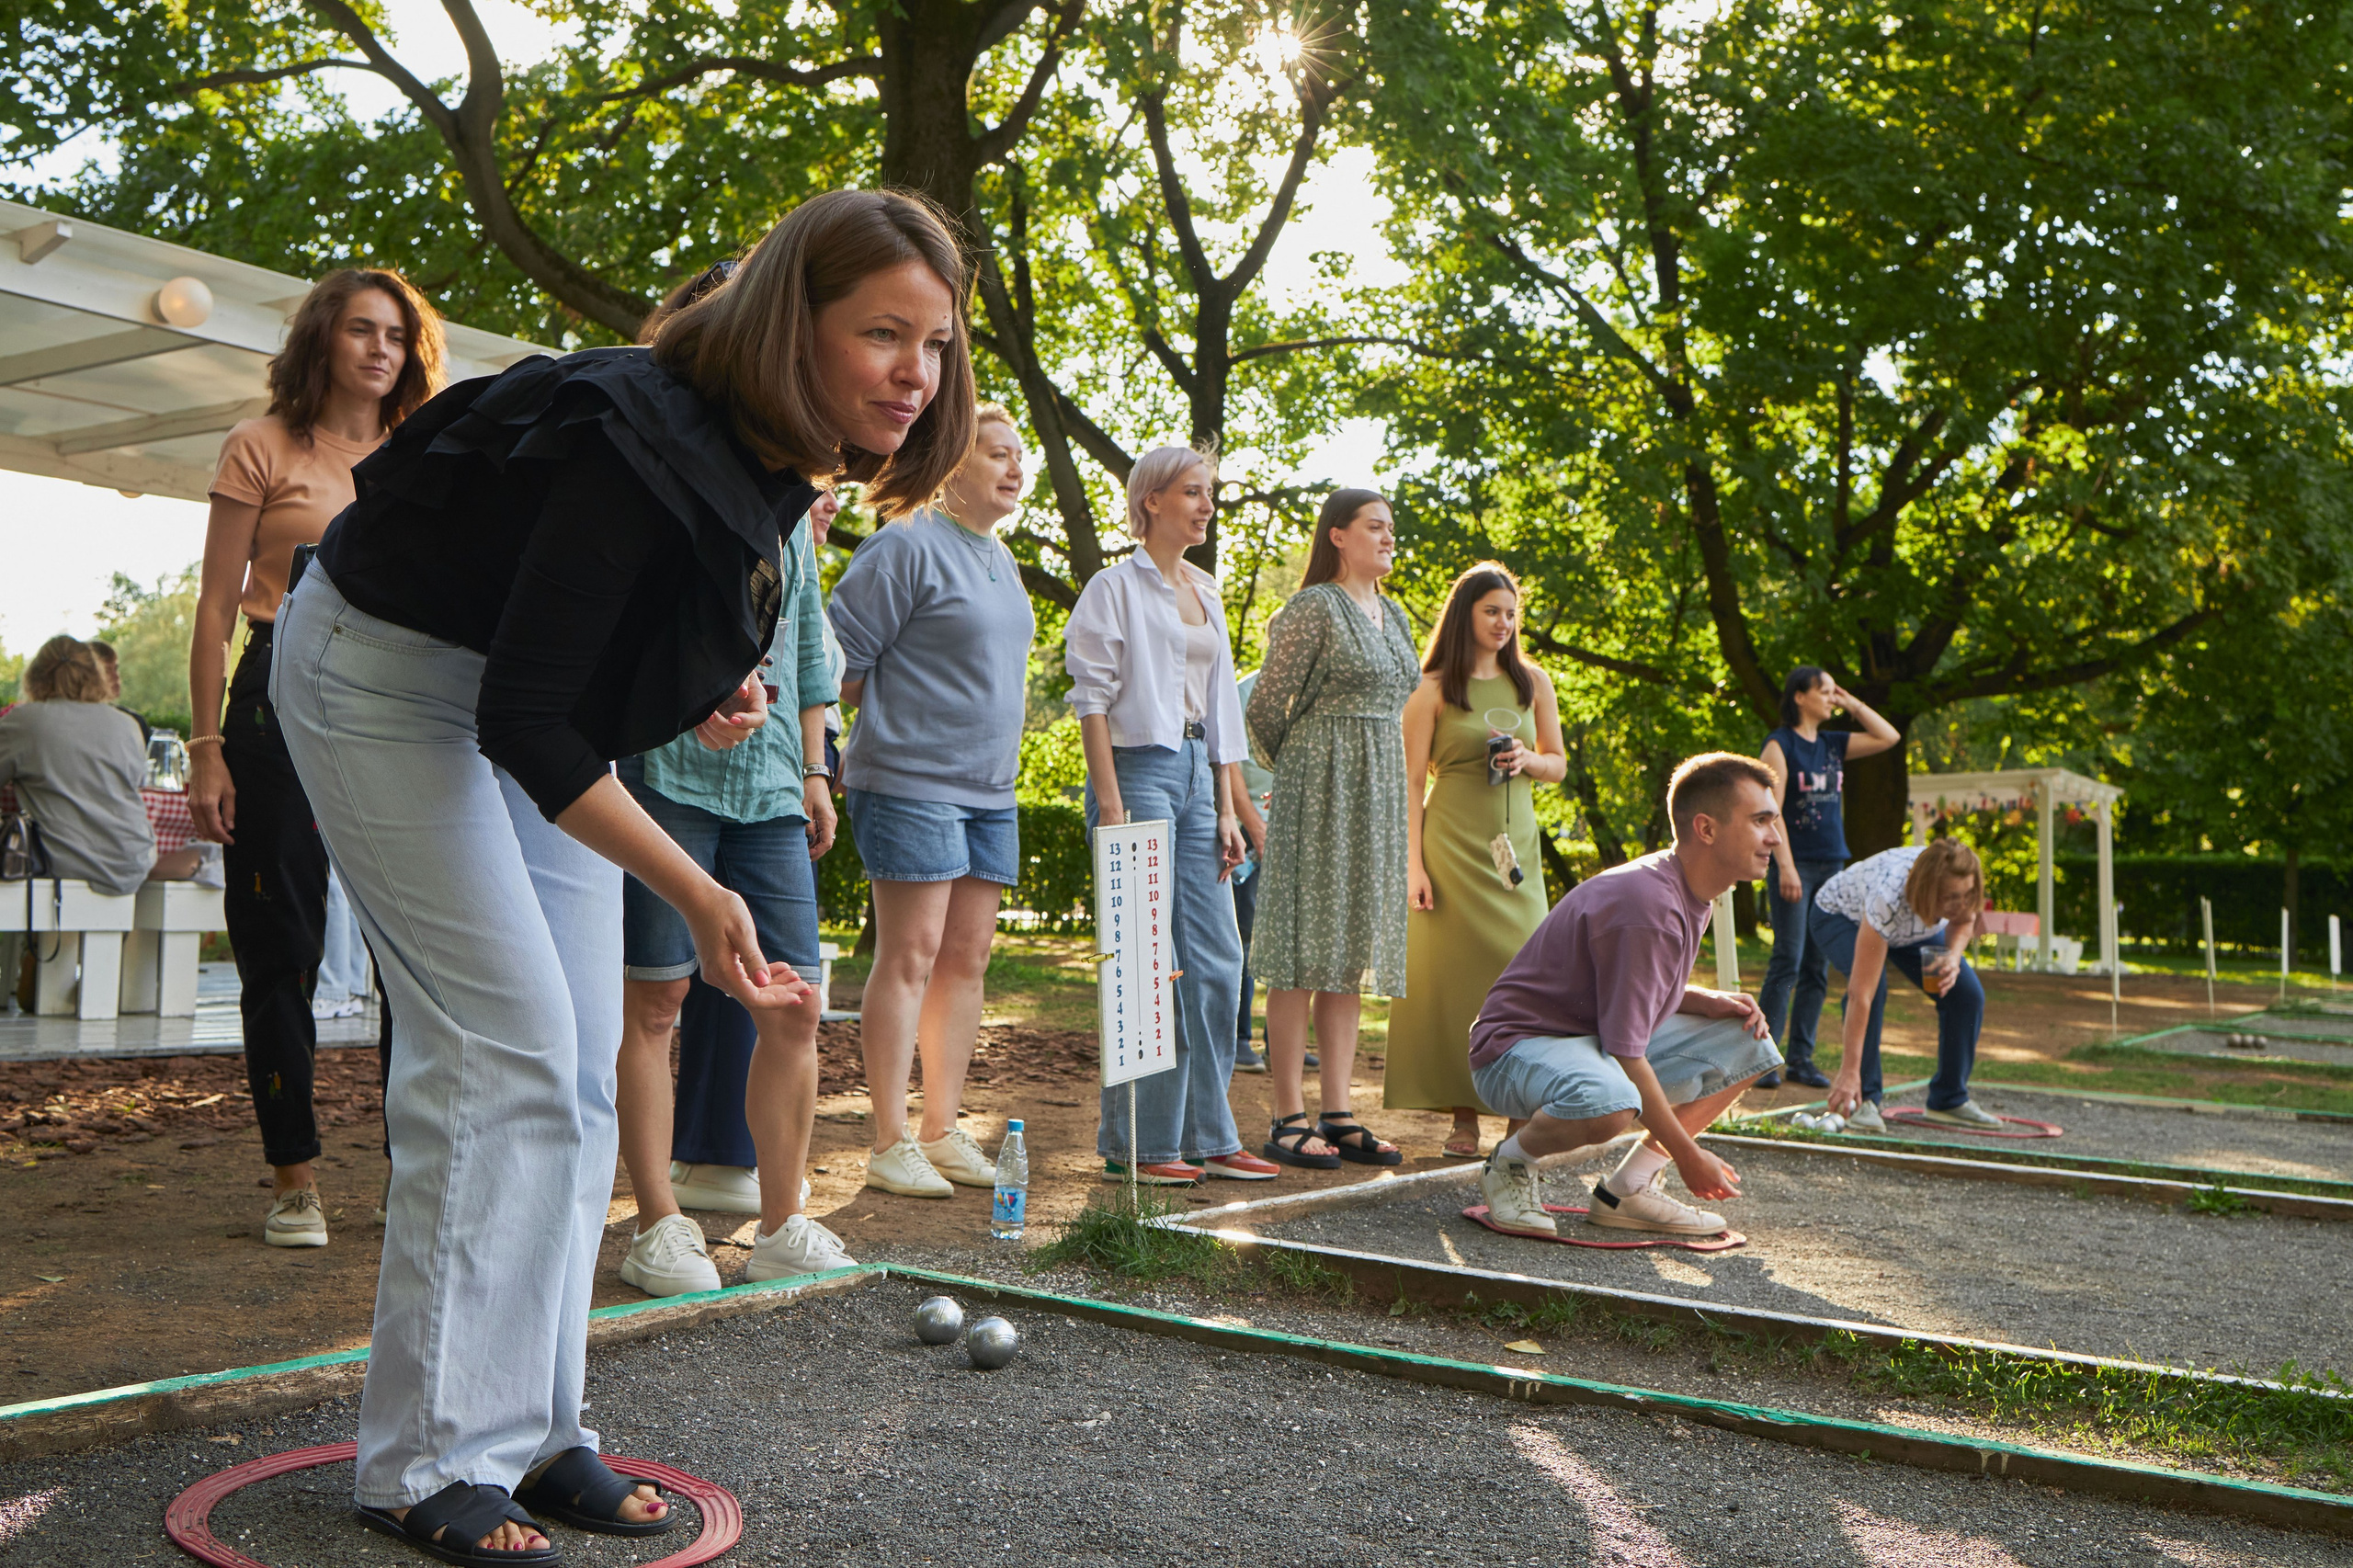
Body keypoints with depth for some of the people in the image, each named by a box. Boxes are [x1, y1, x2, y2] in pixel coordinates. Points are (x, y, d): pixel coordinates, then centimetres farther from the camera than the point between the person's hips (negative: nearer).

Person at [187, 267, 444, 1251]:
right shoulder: (263, 450, 5)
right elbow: (215, 613, 1)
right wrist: (208, 747, -7)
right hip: (286, 698, -2)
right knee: (281, 948, 1)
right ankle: (294, 1181, 11)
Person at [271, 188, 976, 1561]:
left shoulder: (782, 458, -8)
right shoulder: (642, 445, -34)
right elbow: (521, 722, -32)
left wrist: (719, 691, -7)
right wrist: (697, 895, -33)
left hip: (537, 705, 8)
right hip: (388, 676, -8)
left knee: (581, 1065, 2)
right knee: (508, 1047, -14)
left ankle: (530, 1430, 11)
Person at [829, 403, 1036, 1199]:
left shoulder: (1002, 559, 18)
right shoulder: (907, 547, -9)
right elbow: (838, 660, -11)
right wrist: (892, 723, -2)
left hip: (991, 789, 8)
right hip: (911, 783, -8)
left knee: (966, 959, 8)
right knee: (909, 957, -6)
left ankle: (944, 1132, 16)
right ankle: (891, 1144, 0)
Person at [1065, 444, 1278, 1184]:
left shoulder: (1207, 592, 18)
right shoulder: (1116, 586, -3)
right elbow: (1093, 698, -9)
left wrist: (1227, 809, 14)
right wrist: (1110, 804, -16)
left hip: (1195, 773, 7)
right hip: (1139, 768, -7)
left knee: (1215, 961, 5)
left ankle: (1207, 1137, 13)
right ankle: (1134, 1144, 3)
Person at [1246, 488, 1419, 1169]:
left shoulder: (1393, 614, 17)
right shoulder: (1313, 608, -8)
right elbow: (1265, 708, -6)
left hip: (1379, 793, 8)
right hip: (1319, 792, -8)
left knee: (1353, 956, 7)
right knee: (1305, 954, -6)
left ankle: (1338, 1113, 11)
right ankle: (1289, 1119, -2)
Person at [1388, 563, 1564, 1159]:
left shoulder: (1533, 683, 11)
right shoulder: (1433, 689, 0)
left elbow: (1559, 765, 18)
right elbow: (1411, 782, -3)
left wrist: (1527, 759, -5)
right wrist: (1413, 865, -11)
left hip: (1515, 845, 3)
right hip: (1452, 845, -3)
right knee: (1453, 972, -3)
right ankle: (1463, 1115, 3)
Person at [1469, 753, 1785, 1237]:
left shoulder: (1688, 893, 5)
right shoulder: (1647, 906, -26)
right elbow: (1624, 1055, -25)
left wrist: (1708, 1001, -2)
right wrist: (1687, 1156, -18)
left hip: (1600, 1046, 10)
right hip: (1520, 1046, -10)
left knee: (1748, 1044, 4)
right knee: (1610, 1103, -42)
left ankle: (1627, 1189, 2)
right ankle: (1510, 1162, -8)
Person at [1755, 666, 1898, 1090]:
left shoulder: (1833, 744, 14)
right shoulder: (1780, 744, -5)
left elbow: (1888, 737, 18)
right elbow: (1772, 809, -12)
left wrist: (1851, 703, 12)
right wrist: (1786, 866, -19)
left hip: (1832, 865, 7)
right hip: (1795, 865, -7)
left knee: (1817, 968, 6)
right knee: (1787, 963, -9)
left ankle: (1800, 1059, 11)